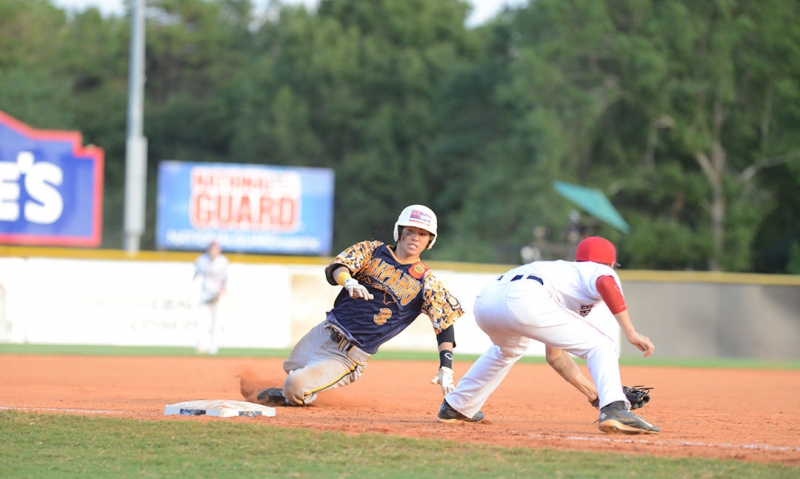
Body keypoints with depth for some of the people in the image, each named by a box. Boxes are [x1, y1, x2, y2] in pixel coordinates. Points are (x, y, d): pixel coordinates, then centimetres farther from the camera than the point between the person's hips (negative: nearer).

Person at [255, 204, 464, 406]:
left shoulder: (426, 283, -6)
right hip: (323, 333, 4)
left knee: (295, 387, -18)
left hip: (349, 356, -4)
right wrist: (348, 281, -37)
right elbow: (337, 268, -12)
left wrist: (446, 368, -21)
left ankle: (296, 396, 16)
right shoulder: (371, 250, 2)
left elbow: (445, 322, -8)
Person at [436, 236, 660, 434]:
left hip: (484, 301, 8)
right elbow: (606, 283, -7)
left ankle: (454, 408, 44)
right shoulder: (601, 271, 23)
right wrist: (630, 332, -7)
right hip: (522, 300, -8)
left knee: (508, 349, 41)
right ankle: (614, 410, -22)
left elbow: (554, 355, 45)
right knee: (601, 346, 1)